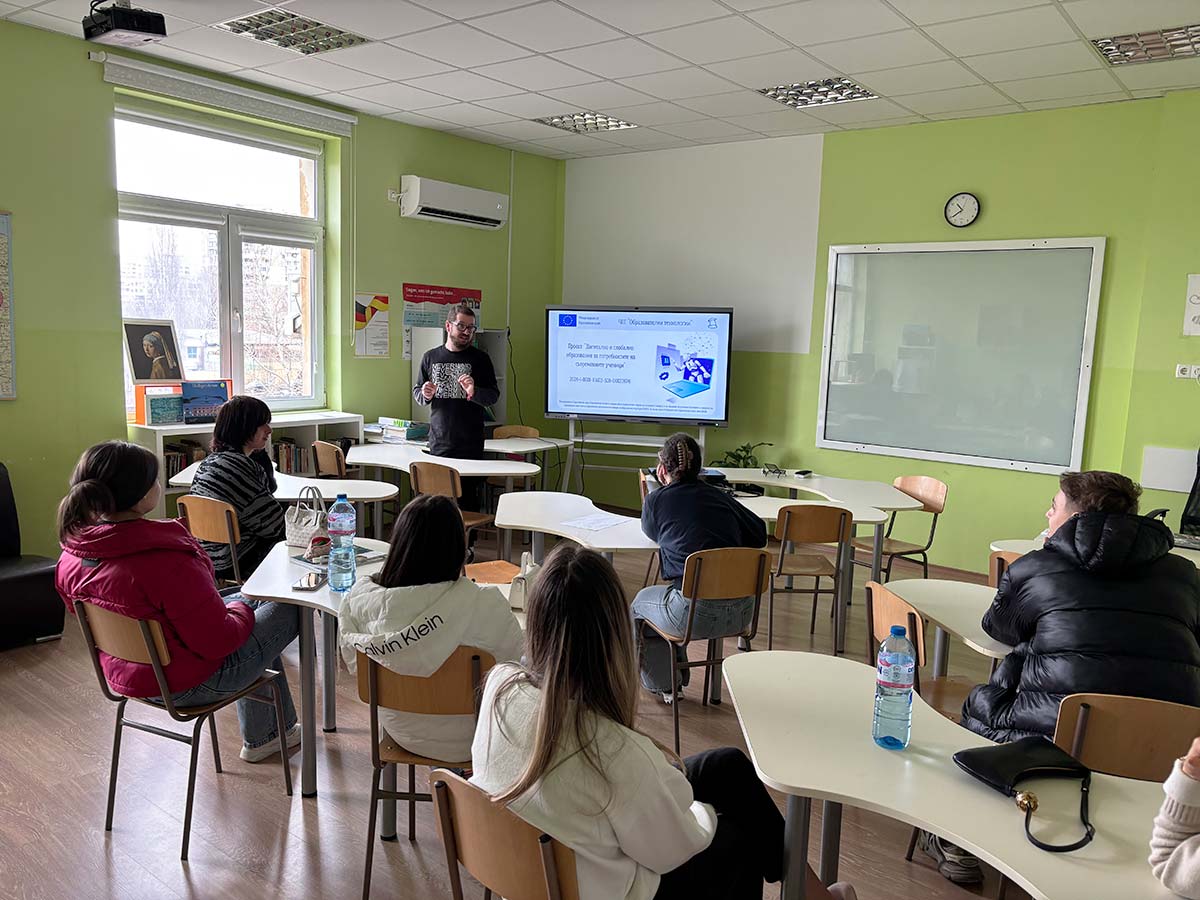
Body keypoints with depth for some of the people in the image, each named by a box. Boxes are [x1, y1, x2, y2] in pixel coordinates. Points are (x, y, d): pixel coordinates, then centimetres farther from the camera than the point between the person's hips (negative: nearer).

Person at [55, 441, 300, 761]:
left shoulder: (70, 558, -10)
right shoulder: (167, 561, -35)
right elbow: (219, 641, -28)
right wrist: (242, 611, -6)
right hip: (186, 684, -8)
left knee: (243, 599, 27)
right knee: (291, 610, 10)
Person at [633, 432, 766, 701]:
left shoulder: (656, 500, -1)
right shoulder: (720, 496, 9)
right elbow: (760, 535, 16)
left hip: (698, 613, -5)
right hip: (742, 612, 5)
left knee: (640, 602, 28)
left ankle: (664, 684, 37)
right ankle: (678, 678, 49)